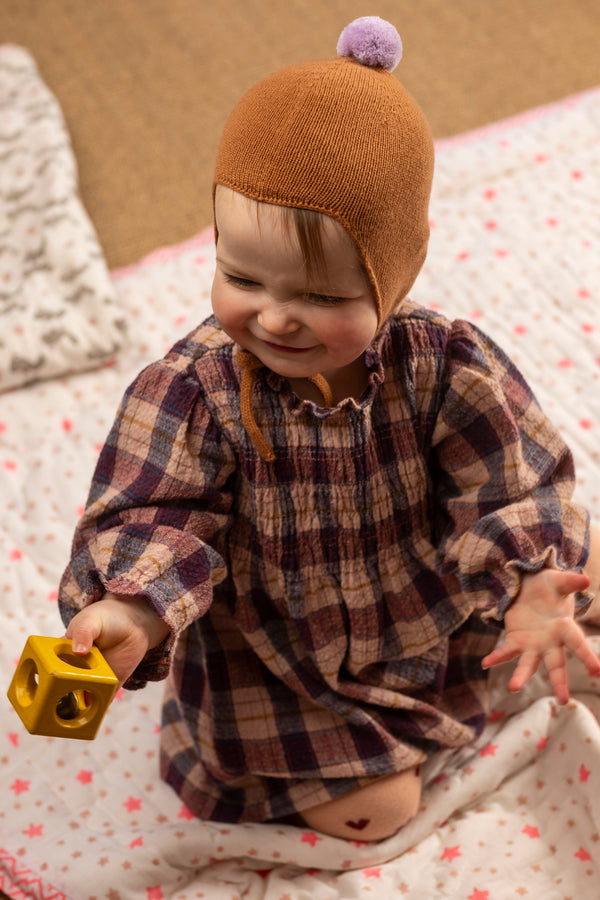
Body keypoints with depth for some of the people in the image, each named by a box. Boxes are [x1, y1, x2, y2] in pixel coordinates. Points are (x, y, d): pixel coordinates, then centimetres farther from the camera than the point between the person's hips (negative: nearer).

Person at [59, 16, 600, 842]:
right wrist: (133, 611, -46)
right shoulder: (193, 389, -27)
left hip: (429, 623, 3)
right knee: (378, 810, -3)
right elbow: (157, 516, -25)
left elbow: (513, 490, -18)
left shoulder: (448, 369, -23)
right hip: (270, 663, -3)